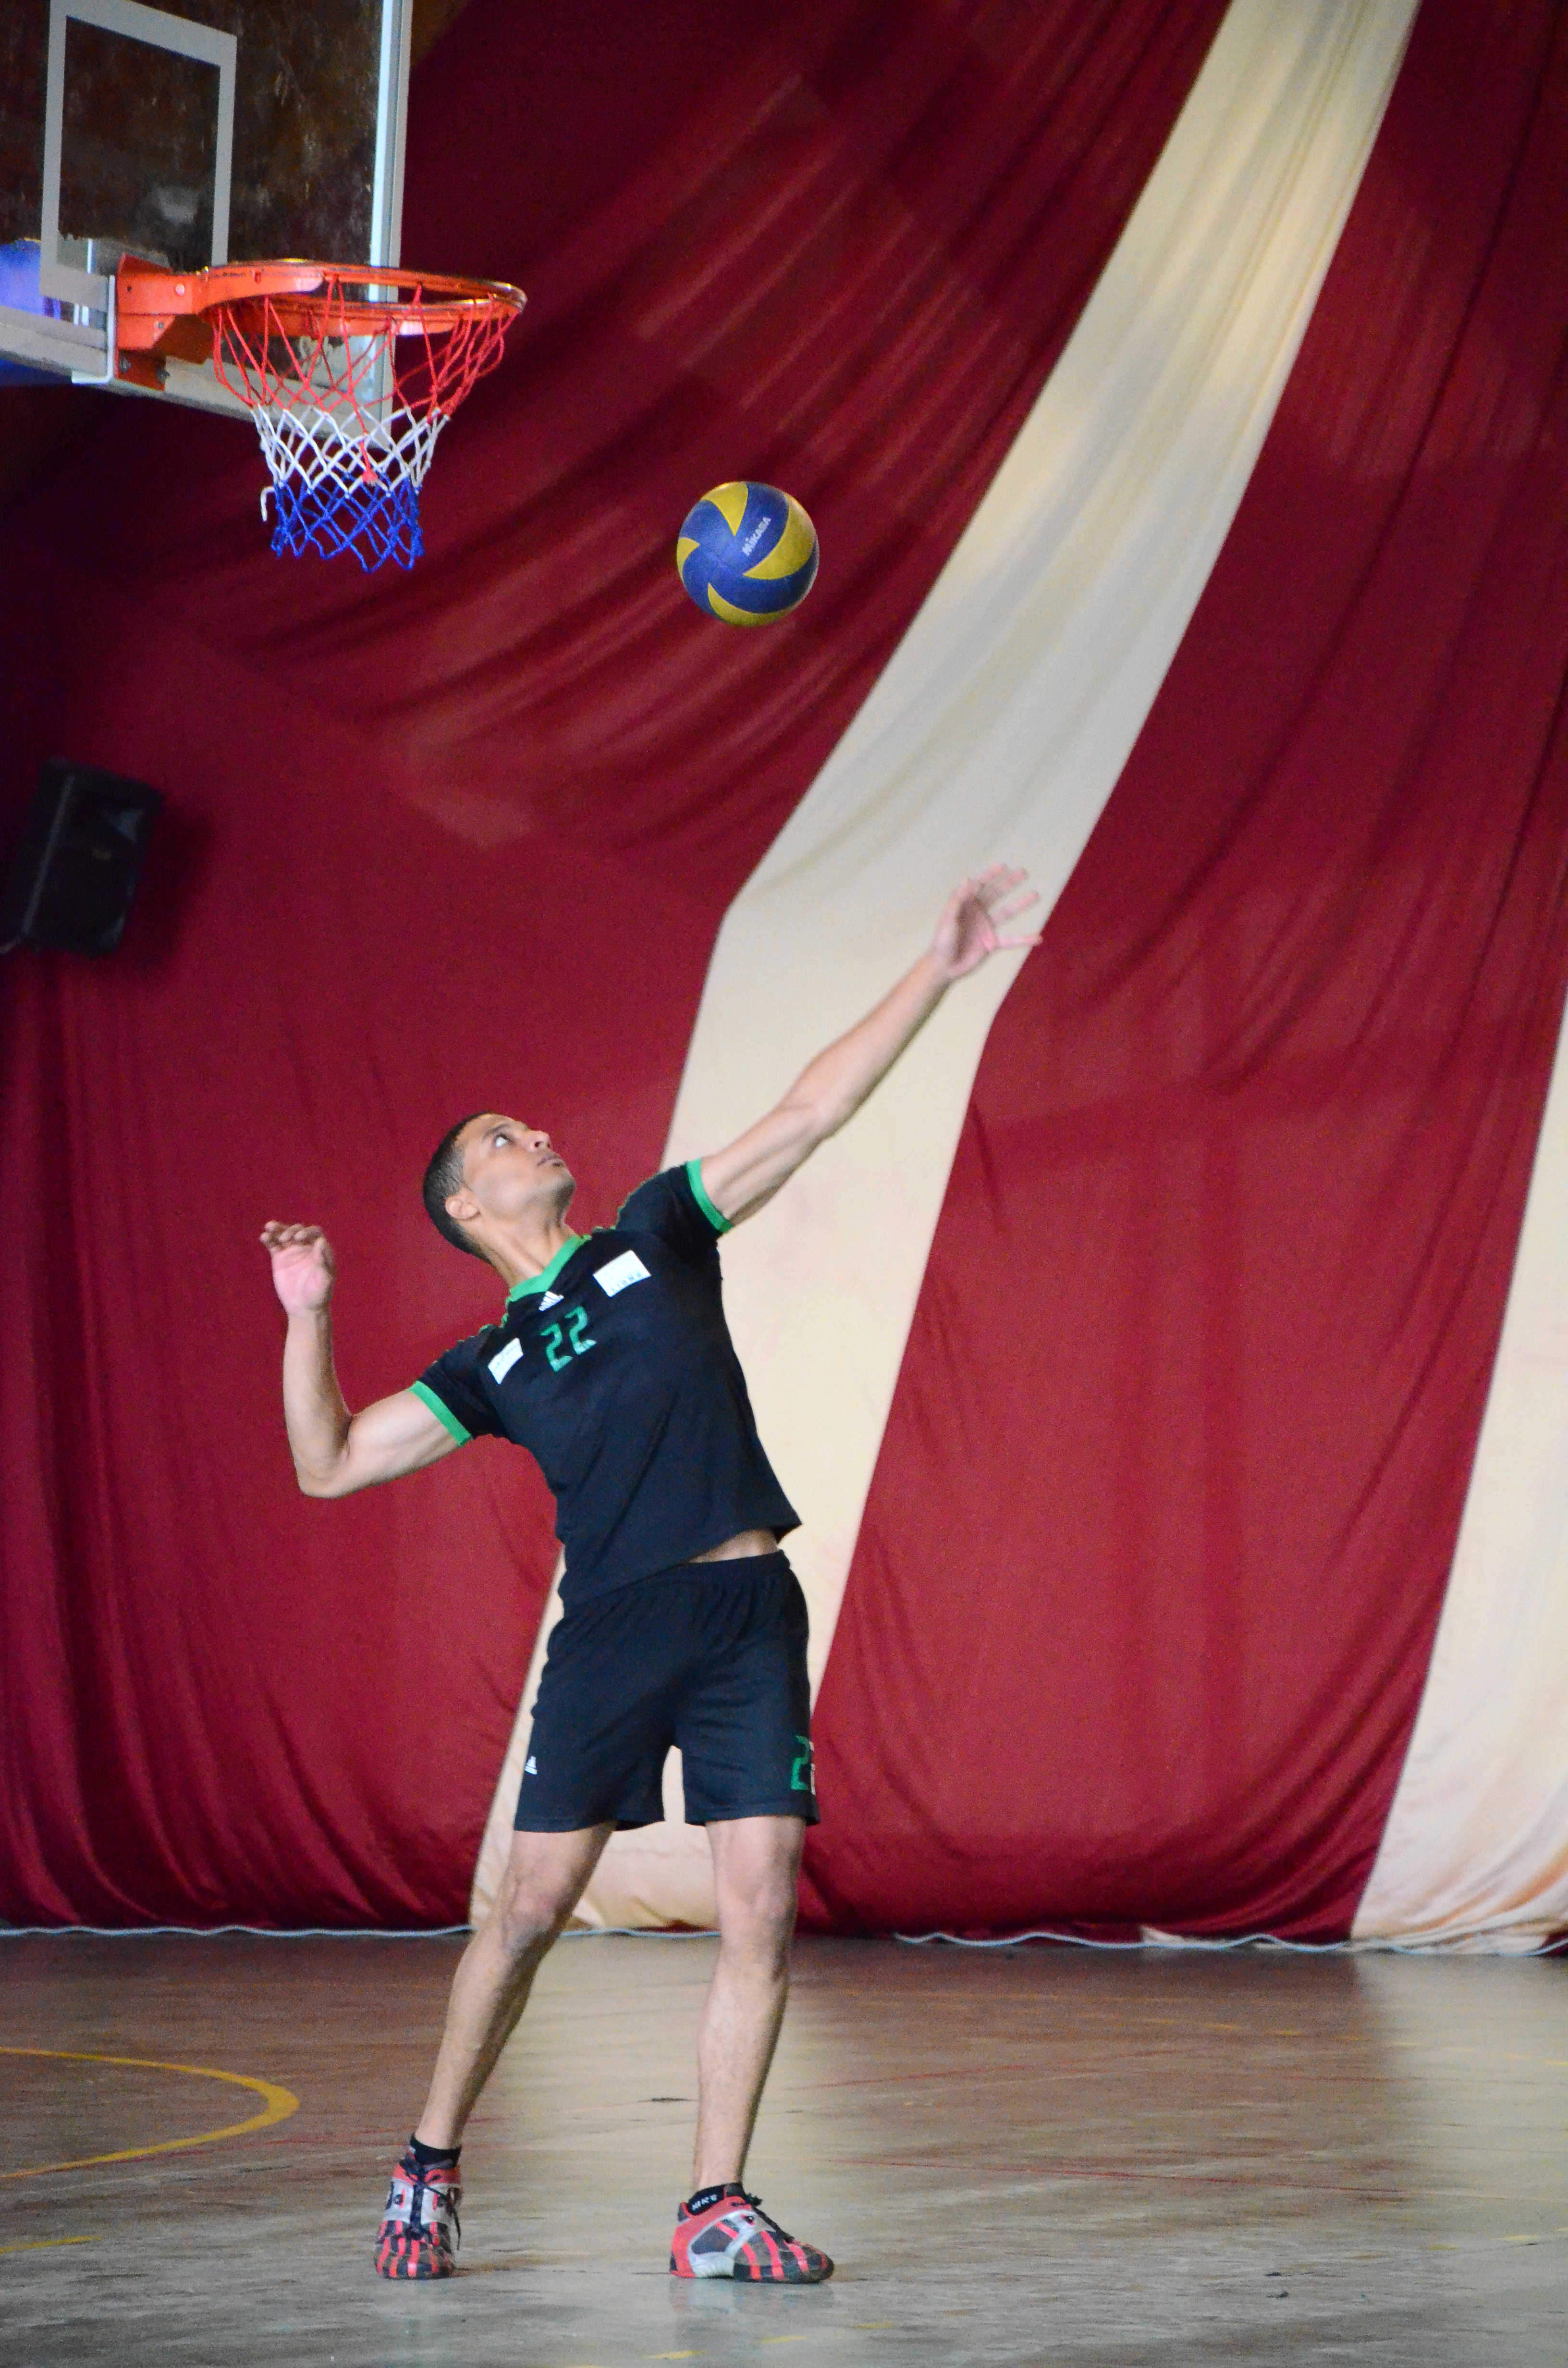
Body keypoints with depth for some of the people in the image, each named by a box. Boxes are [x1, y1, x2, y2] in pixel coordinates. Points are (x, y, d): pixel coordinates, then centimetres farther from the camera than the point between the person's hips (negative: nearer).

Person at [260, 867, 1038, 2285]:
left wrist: (939, 973, 8)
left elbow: (812, 1115, 12)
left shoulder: (657, 1237, 16)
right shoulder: (490, 1368, 13)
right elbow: (328, 1465, 10)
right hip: (612, 1630, -1)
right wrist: (306, 1316, -1)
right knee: (533, 1908, -1)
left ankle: (715, 2217, 0)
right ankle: (430, 2172, 16)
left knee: (761, 1914, -6)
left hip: (751, 1618, 1)